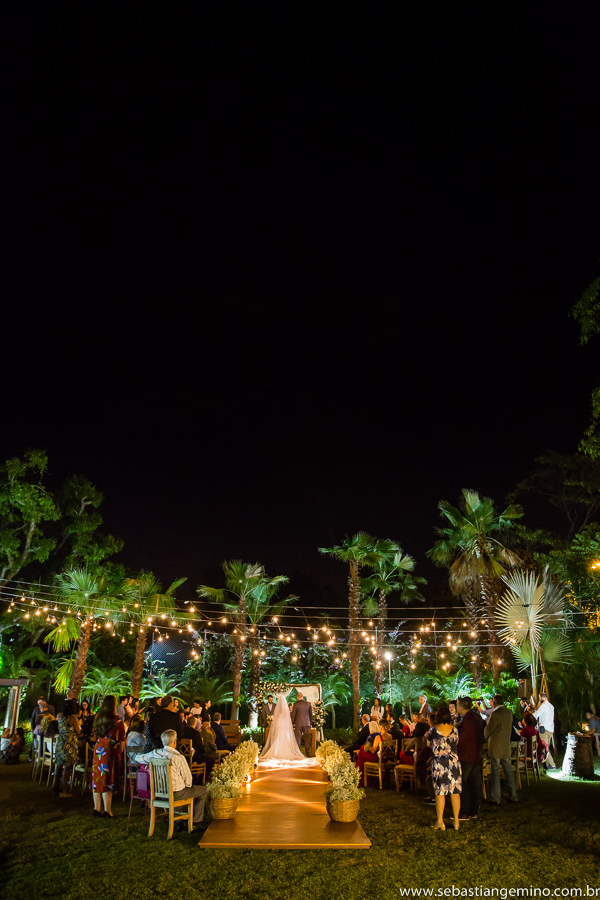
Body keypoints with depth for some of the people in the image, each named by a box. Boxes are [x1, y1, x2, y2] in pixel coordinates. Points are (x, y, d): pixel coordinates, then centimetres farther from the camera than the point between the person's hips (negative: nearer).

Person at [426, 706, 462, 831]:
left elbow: (426, 737, 9)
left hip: (439, 763, -2)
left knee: (440, 792, 5)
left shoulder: (434, 729, -10)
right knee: (455, 792, 9)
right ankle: (456, 821, 15)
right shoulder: (454, 729, -2)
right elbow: (456, 744, 11)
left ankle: (440, 822, 9)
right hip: (454, 762, 3)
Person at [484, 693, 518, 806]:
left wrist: (485, 736, 9)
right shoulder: (509, 712, 3)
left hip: (495, 747, -7)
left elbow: (488, 730, -11)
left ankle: (496, 799, 6)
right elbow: (509, 728, 13)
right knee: (509, 771, 16)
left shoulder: (495, 714, -19)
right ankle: (513, 796, 24)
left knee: (495, 772, 1)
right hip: (506, 746, 7)